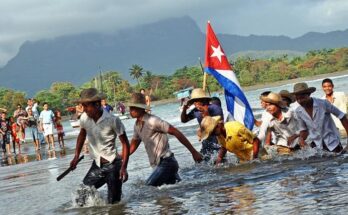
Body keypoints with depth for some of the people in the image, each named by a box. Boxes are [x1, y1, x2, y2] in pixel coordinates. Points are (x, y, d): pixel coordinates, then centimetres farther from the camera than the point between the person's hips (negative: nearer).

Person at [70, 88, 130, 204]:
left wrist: (124, 167, -19)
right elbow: (82, 135, 16)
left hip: (113, 165, -5)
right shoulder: (84, 118, -5)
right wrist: (76, 157, 11)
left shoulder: (113, 120, -19)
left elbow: (125, 143, -12)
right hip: (97, 165, 5)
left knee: (113, 202, -4)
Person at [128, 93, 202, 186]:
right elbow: (133, 145, 25)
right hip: (158, 165, 9)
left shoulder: (152, 121, -16)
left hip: (166, 163, -9)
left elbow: (176, 132, -16)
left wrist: (193, 152, -16)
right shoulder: (137, 125, 10)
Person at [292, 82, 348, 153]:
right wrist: (302, 140, -9)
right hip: (316, 145, 3)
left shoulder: (323, 104, -18)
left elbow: (341, 116, -9)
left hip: (332, 142, -3)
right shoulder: (298, 111, -6)